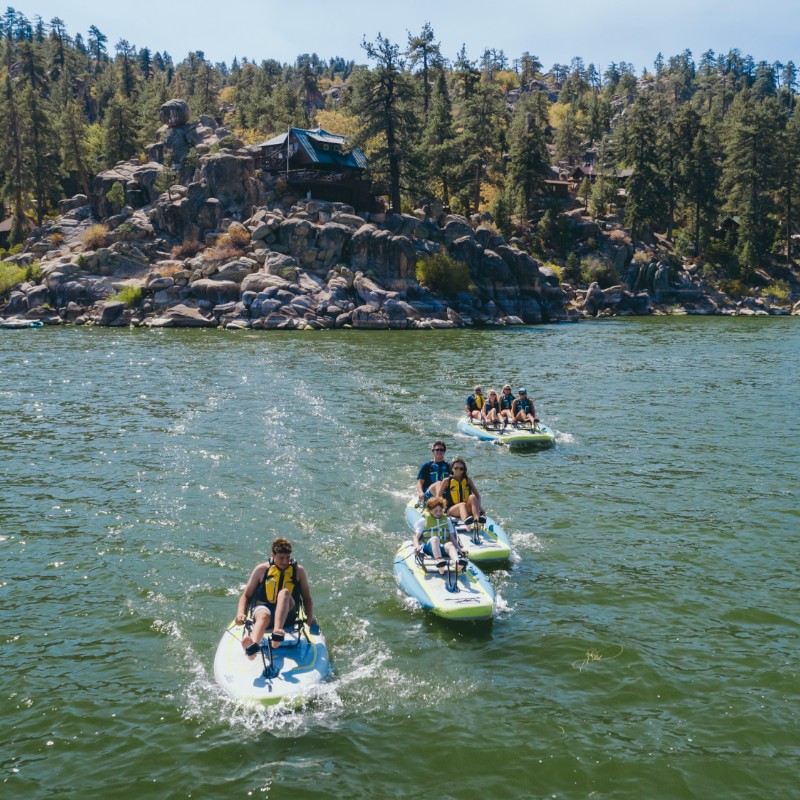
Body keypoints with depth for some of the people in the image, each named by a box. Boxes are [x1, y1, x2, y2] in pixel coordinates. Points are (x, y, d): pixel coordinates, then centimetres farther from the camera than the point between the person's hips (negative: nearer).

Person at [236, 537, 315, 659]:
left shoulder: (298, 570, 12)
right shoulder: (261, 569, 10)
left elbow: (307, 598, 15)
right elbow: (246, 595, 12)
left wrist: (310, 617, -2)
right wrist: (240, 613, -6)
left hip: (287, 614, 0)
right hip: (263, 607, 0)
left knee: (284, 593, -33)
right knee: (264, 615, -39)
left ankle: (277, 633, -57)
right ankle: (253, 644, -73)